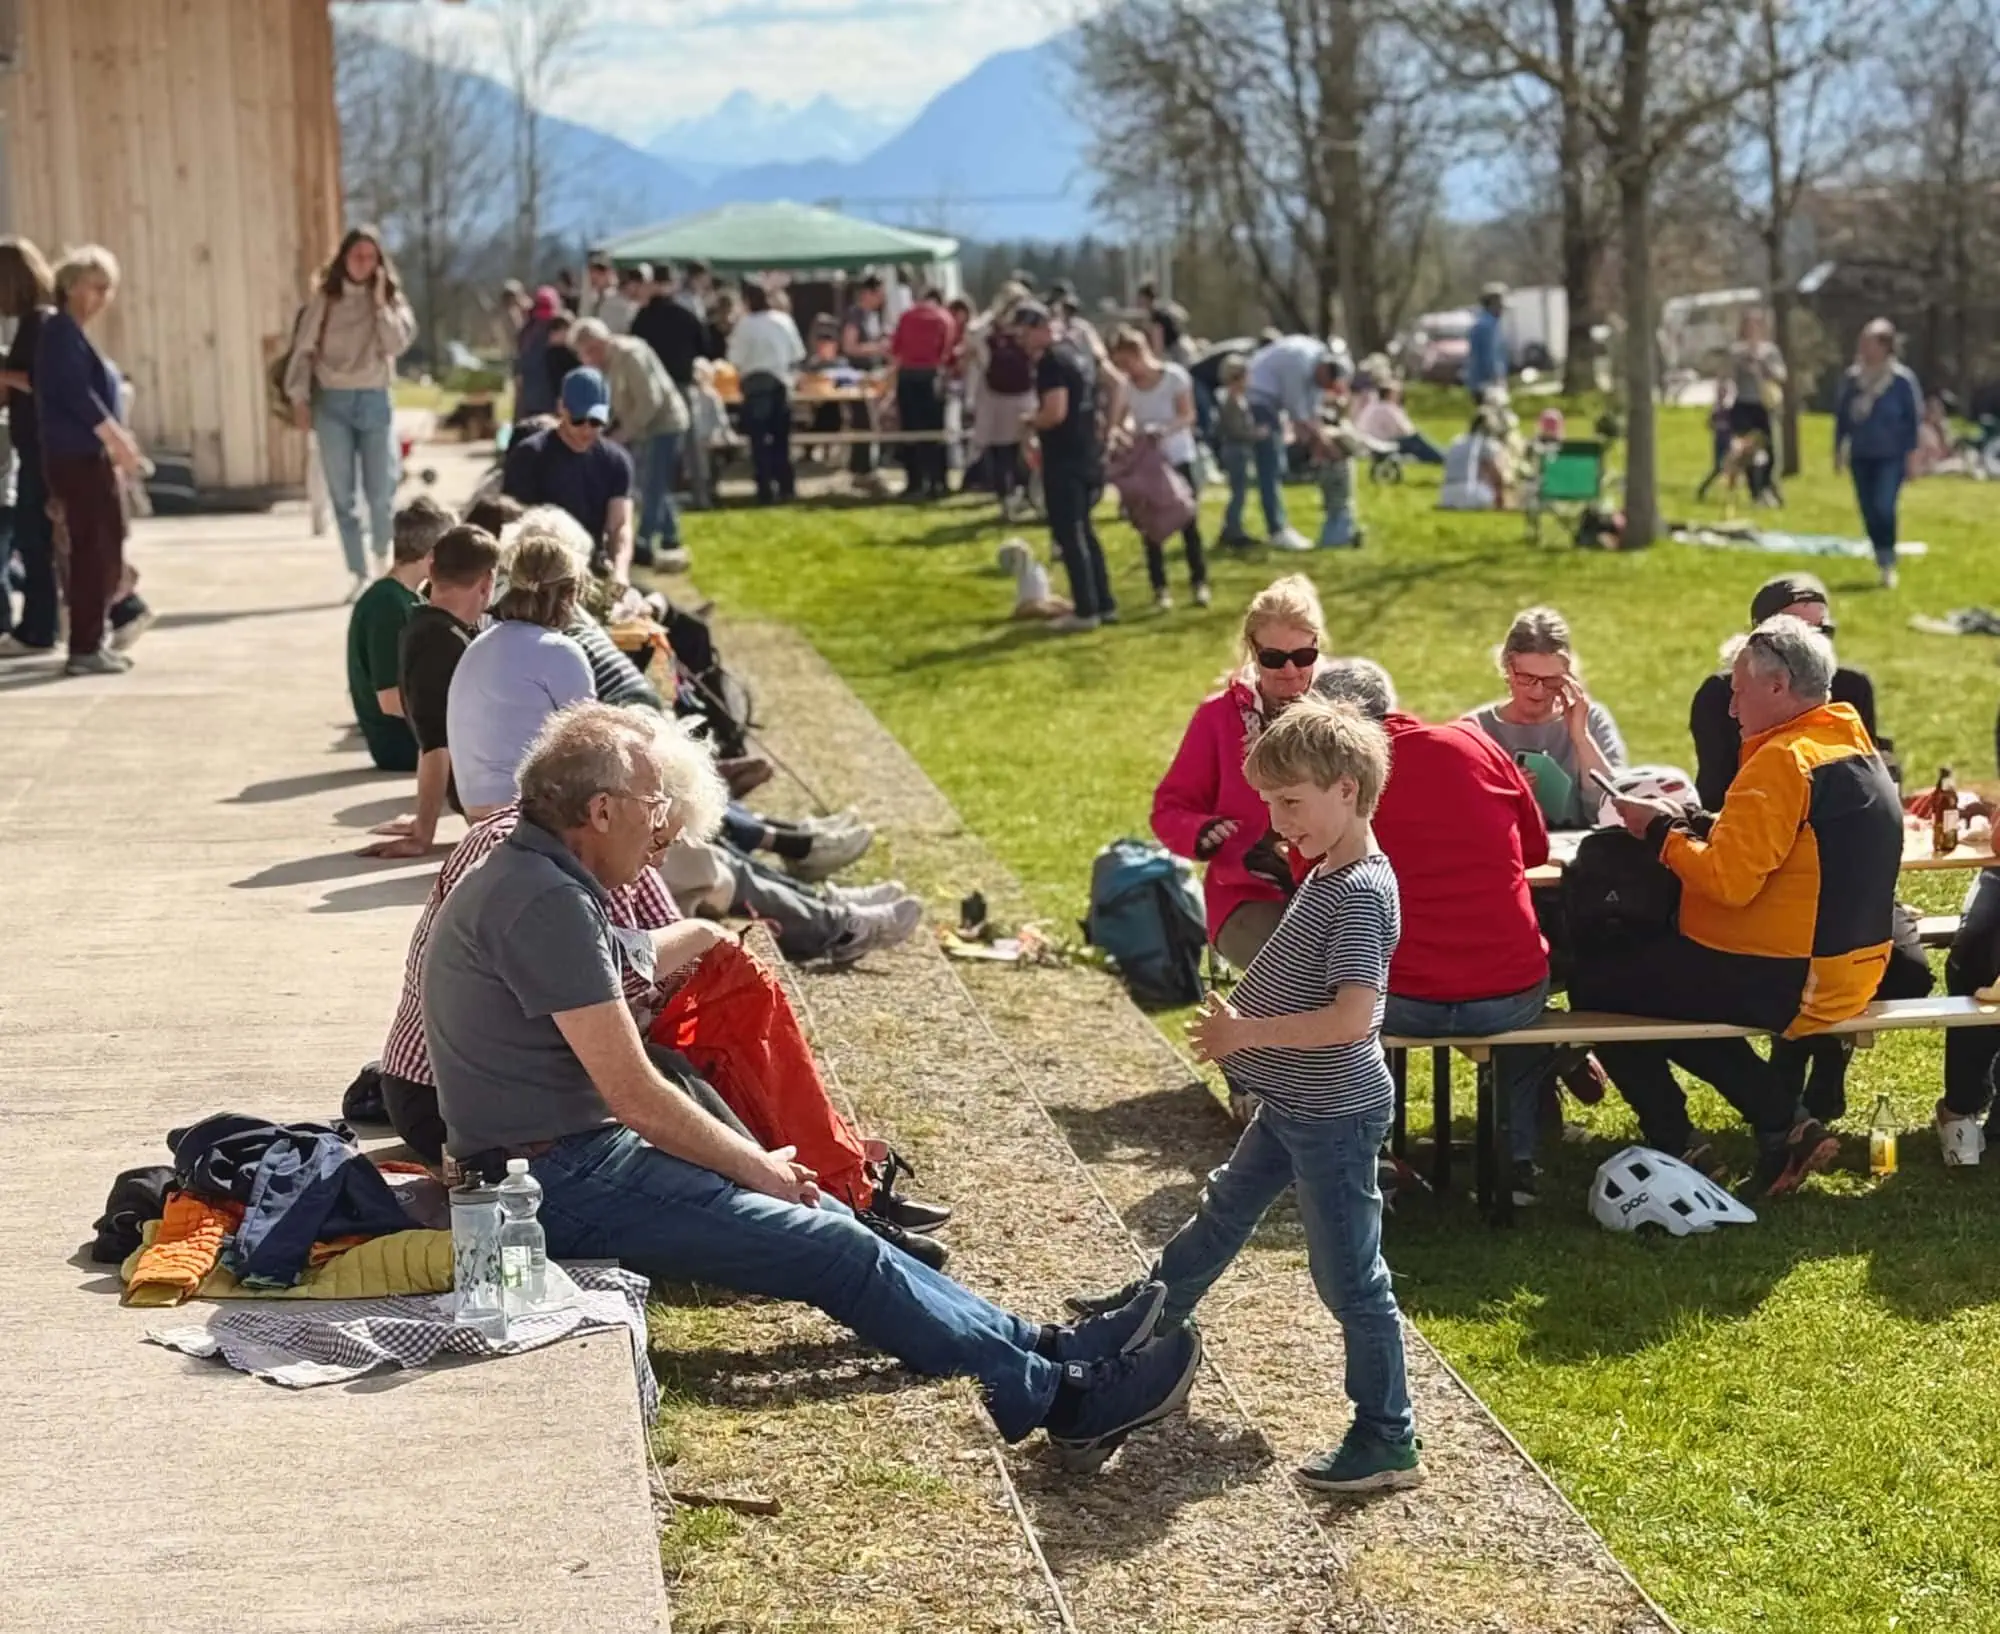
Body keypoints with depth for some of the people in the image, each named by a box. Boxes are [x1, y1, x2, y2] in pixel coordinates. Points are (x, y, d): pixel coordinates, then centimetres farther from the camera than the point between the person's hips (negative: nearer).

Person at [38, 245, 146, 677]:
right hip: (77, 457, -10)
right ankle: (84, 649, -8)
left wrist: (117, 441, 16)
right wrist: (118, 440, -17)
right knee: (92, 548, -9)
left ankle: (93, 640, 18)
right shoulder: (61, 330, -11)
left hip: (86, 455, 10)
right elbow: (77, 394, -20)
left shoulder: (72, 332, 19)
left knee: (104, 546, 12)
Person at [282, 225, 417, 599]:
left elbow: (398, 345, -9)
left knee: (381, 492, -1)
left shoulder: (390, 299, 5)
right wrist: (299, 397, -4)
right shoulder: (325, 297, 3)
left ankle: (383, 562, 26)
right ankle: (360, 576, 4)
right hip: (333, 403, 0)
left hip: (375, 401, 0)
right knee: (342, 495, -1)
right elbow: (304, 348, 3)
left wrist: (380, 301, -10)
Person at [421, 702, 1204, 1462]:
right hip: (561, 1182, -10)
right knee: (836, 1251, -9)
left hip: (568, 1159, 10)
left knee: (826, 1220, 12)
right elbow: (634, 1094, -20)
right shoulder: (546, 902, -21)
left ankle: (1041, 1348, 17)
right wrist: (756, 1166, -9)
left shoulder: (529, 879, 10)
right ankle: (1060, 1396, -2)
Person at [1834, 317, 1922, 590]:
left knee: (1884, 508, -18)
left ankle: (1888, 562, -4)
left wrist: (1911, 452, -6)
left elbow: (1914, 417, -4)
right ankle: (1884, 562, 19)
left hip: (1891, 457, -5)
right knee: (1869, 513, 6)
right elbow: (1841, 415, 13)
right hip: (1861, 456, 5)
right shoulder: (1852, 378, 4)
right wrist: (1839, 448, 12)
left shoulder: (1902, 380, -8)